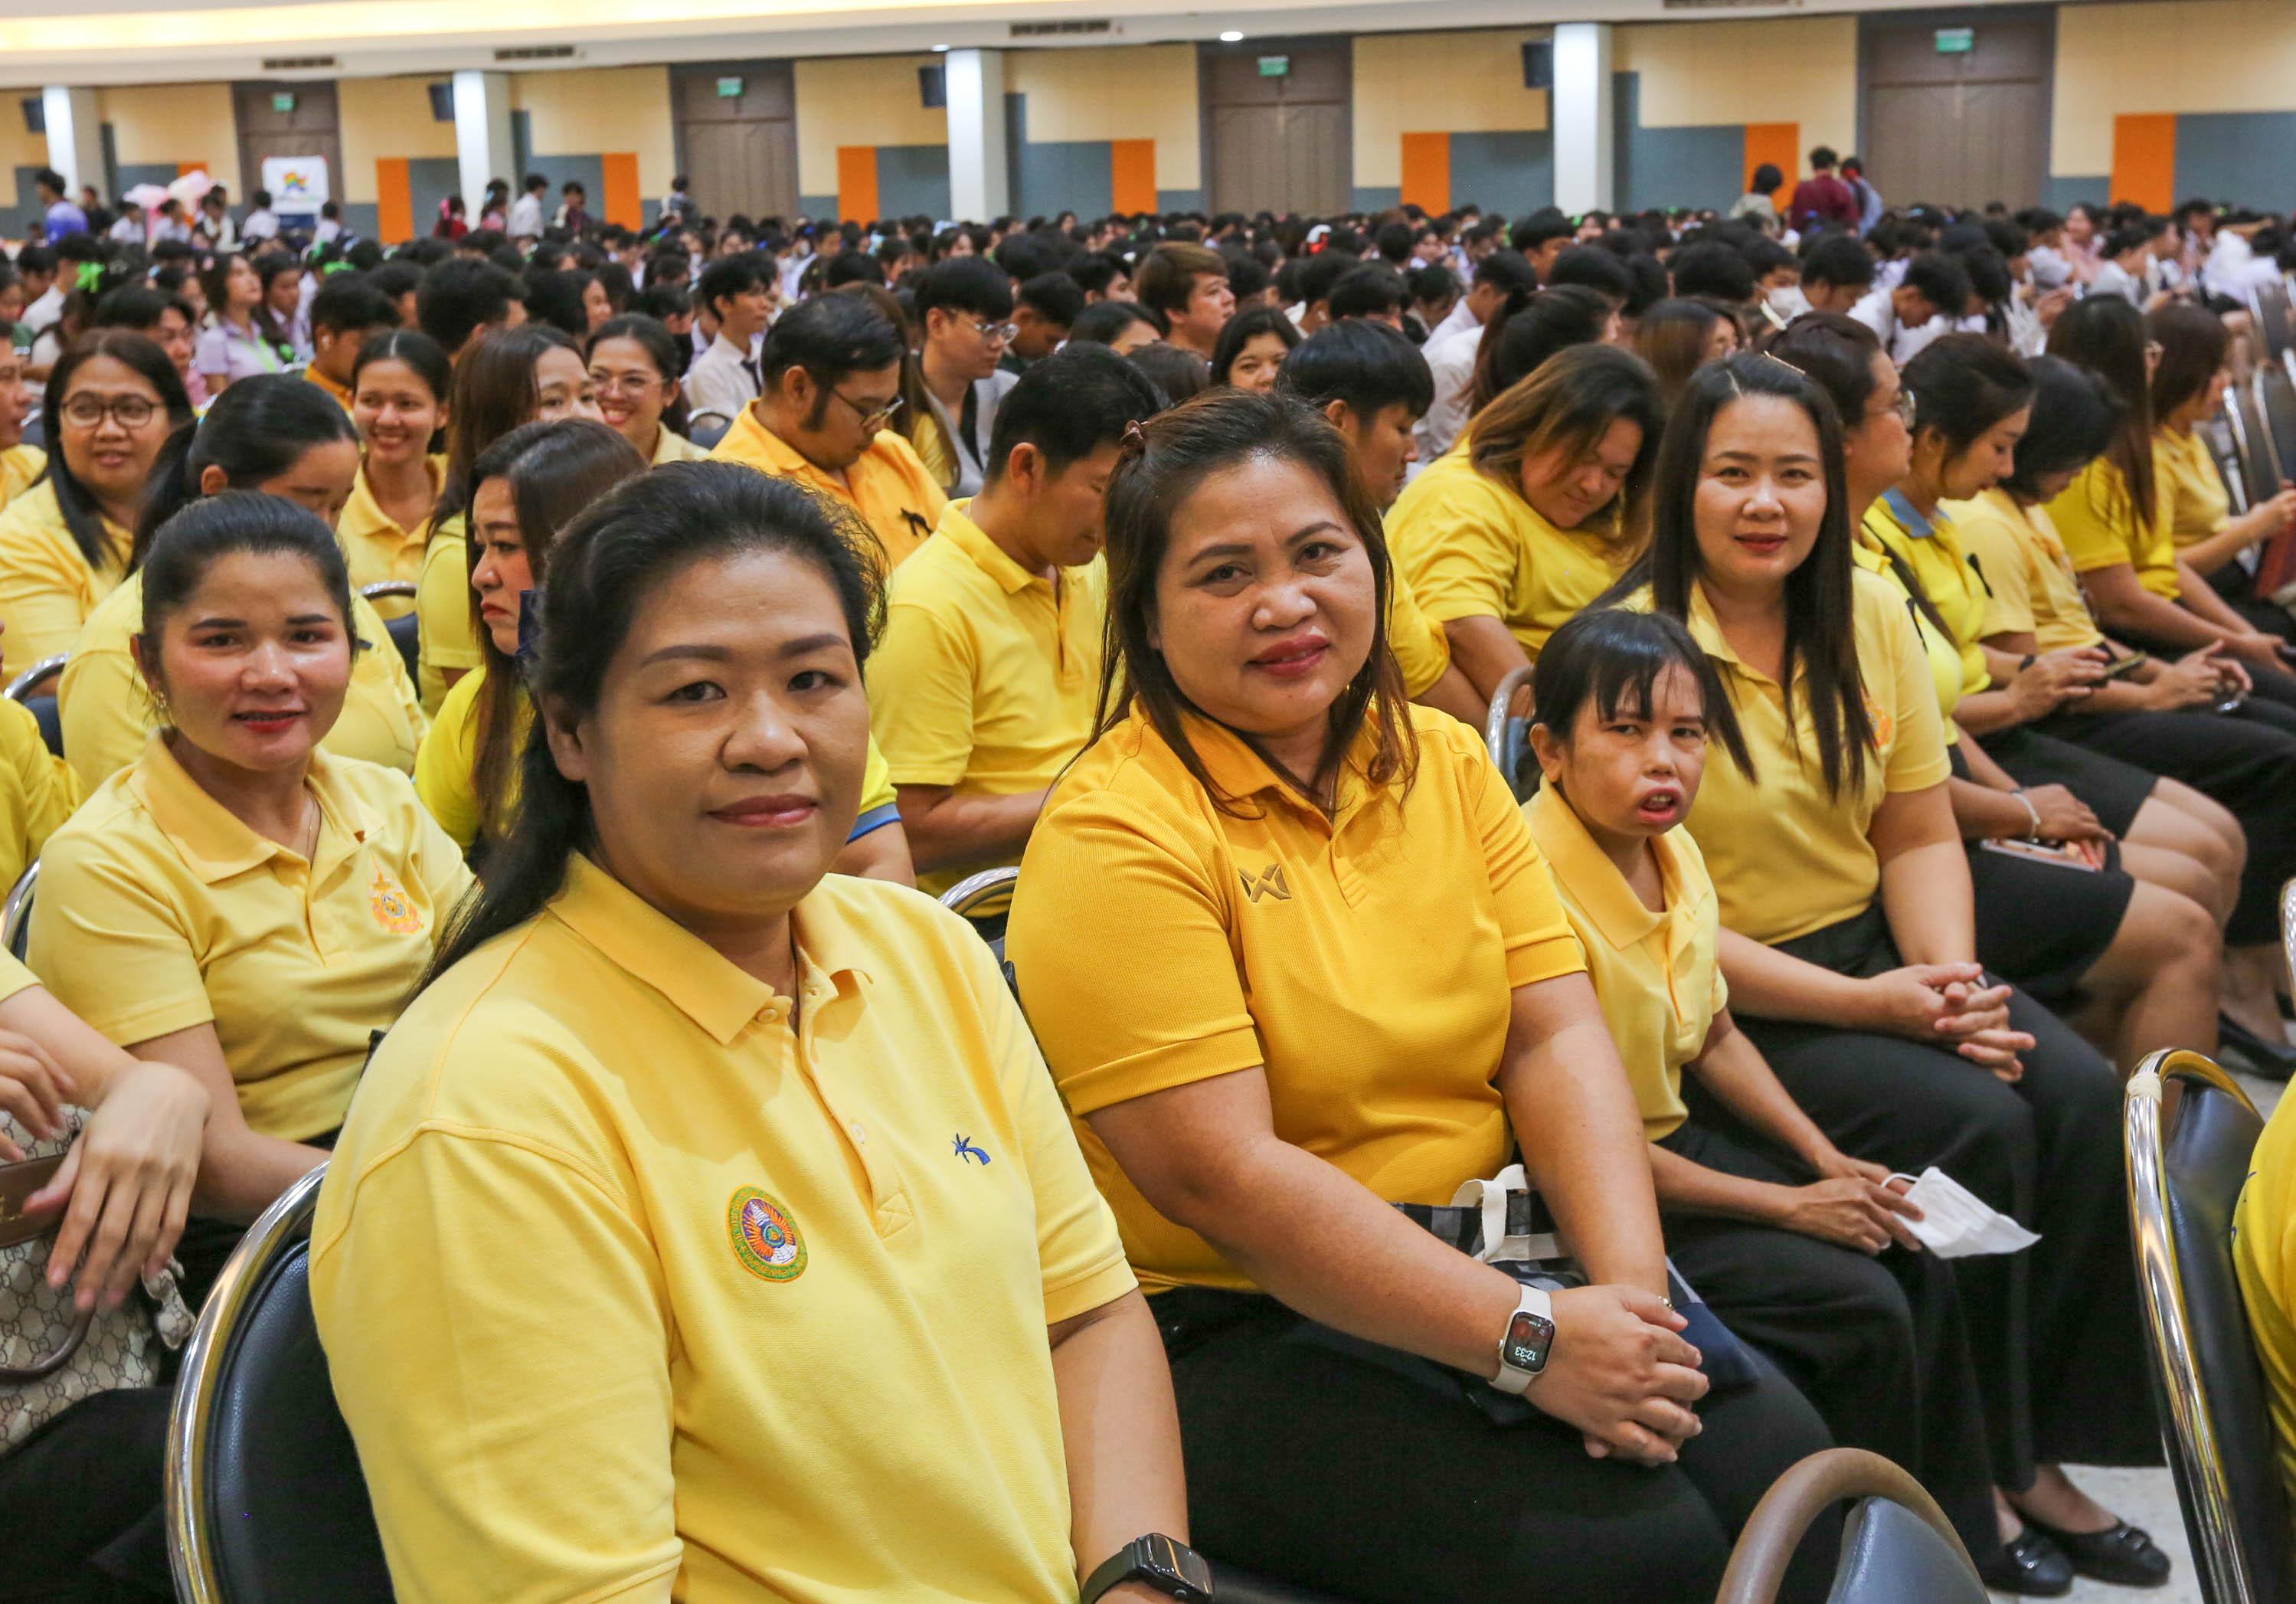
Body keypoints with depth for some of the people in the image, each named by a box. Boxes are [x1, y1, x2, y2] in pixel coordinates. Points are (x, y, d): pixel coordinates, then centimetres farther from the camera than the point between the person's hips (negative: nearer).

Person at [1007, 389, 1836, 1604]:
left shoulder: (1443, 761, 8)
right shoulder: (1114, 832, -13)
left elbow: (1556, 1039, 1)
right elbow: (1220, 1175, -20)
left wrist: (1630, 1286, -16)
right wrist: (1531, 1338, -23)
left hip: (1478, 1271, 6)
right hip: (1228, 1338, -6)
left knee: (1778, 1454, -12)